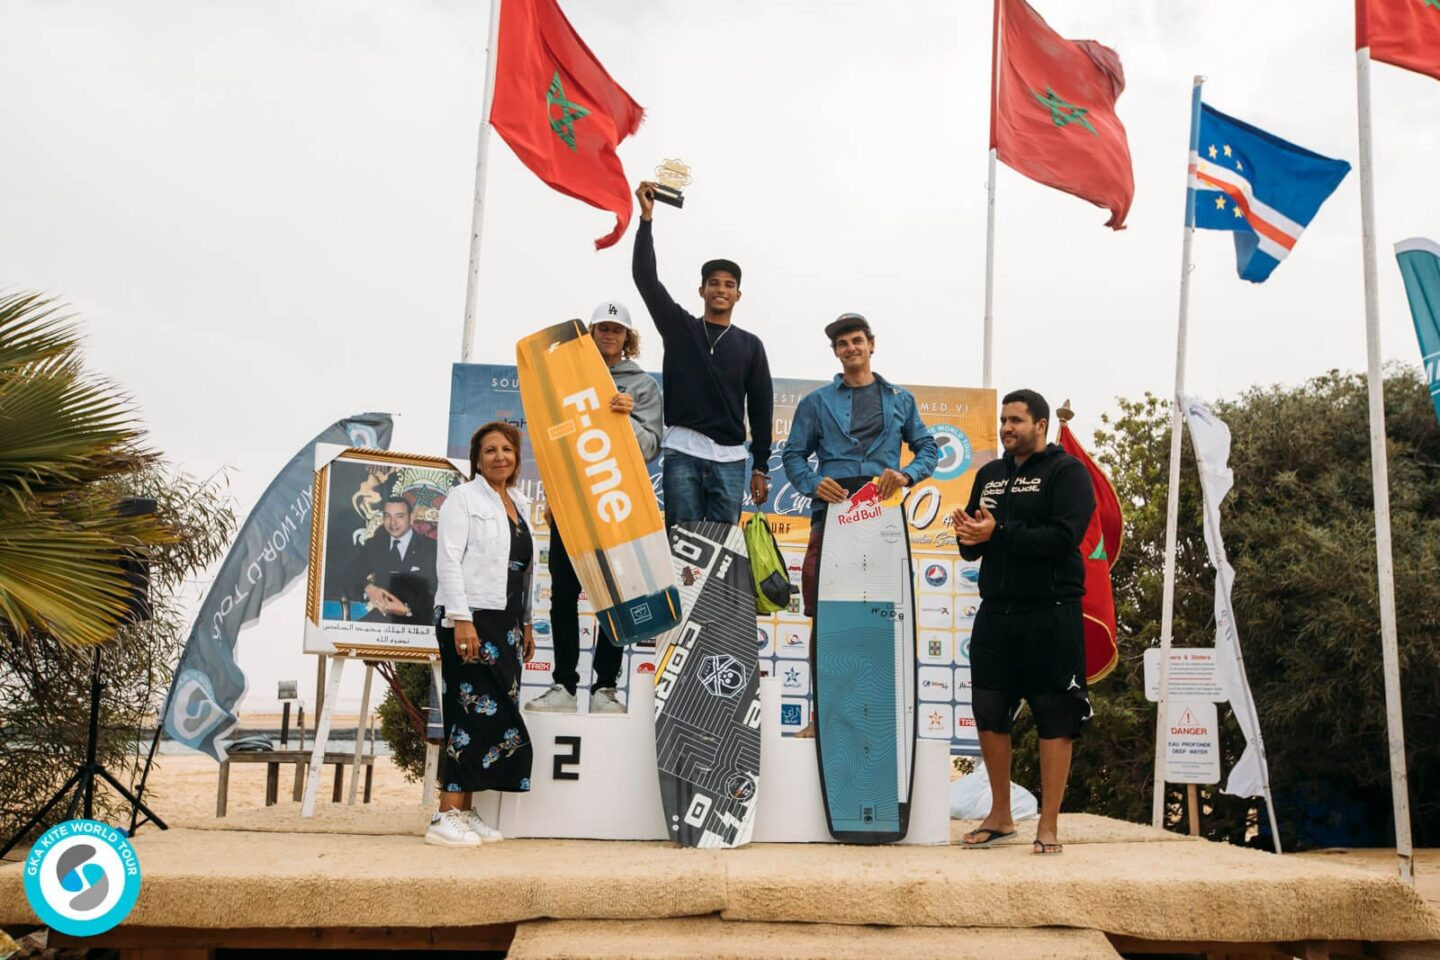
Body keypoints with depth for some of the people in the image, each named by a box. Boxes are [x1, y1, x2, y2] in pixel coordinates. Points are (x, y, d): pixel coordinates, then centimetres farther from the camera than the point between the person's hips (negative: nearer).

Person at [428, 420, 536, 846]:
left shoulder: (518, 504, 18)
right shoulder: (464, 497, -2)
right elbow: (449, 560, -11)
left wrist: (526, 624, 18)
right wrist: (461, 619, -20)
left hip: (505, 624, 7)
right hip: (470, 619, -7)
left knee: (496, 716, 5)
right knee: (476, 713, -11)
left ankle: (465, 812, 12)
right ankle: (446, 817, -7)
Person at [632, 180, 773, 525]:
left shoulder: (750, 345, 12)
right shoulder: (679, 327, 10)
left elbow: (761, 407, 9)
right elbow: (645, 276, 1)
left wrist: (760, 468, 4)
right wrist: (646, 217, -6)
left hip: (730, 460, 1)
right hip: (682, 453, -1)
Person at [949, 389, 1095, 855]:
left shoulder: (1067, 471, -4)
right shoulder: (989, 474, 15)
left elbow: (1063, 538, -18)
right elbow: (973, 548, 16)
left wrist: (999, 532, -19)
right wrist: (967, 536, -7)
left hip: (1051, 616, -6)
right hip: (995, 613, 6)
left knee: (1055, 720, 2)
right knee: (989, 715, 9)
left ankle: (1048, 826, 11)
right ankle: (1000, 816, 24)